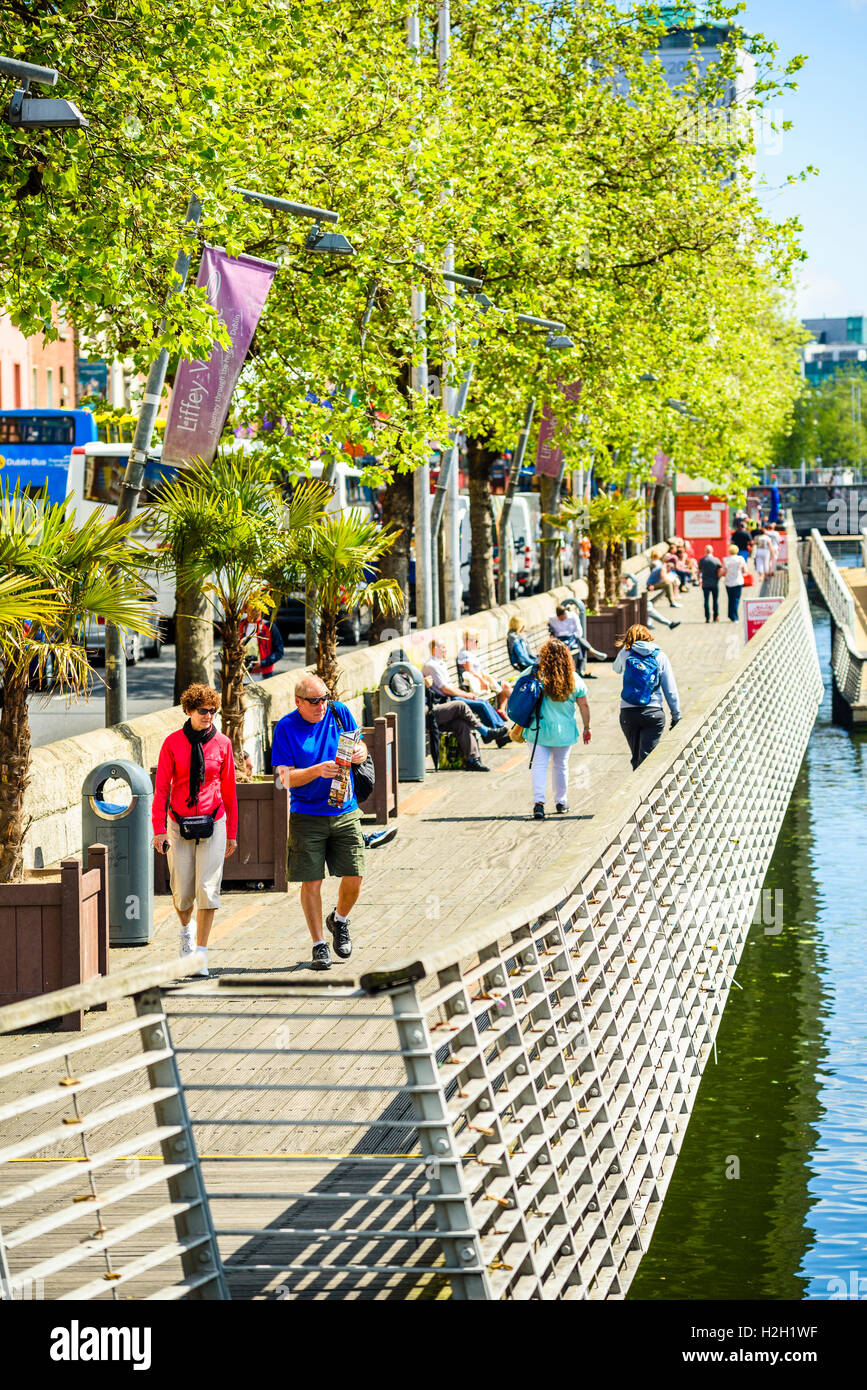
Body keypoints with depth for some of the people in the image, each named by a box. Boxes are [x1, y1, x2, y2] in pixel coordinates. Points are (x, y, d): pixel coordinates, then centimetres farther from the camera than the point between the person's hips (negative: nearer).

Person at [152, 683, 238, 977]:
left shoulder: (222, 743, 1)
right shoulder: (173, 743, -3)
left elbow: (229, 790, 8)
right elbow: (161, 788, -1)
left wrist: (232, 832, 9)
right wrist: (159, 829, -8)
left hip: (212, 824, 0)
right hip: (179, 825, 0)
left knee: (208, 889, -8)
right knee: (182, 892, 4)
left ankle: (200, 954, -2)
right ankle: (186, 929, 37)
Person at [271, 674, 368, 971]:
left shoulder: (339, 712, 2)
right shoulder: (286, 728, -6)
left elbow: (360, 749, 11)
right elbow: (286, 777, -10)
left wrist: (359, 752, -13)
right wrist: (318, 771, -27)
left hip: (344, 812, 2)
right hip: (307, 816, -2)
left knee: (354, 877, -1)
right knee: (311, 882, -2)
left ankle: (339, 920, 29)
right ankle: (319, 945, 10)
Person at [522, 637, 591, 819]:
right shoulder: (573, 678, -3)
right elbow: (584, 706, 3)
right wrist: (586, 728, 14)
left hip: (538, 729, -1)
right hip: (563, 731, 2)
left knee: (539, 765, -1)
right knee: (560, 766, 16)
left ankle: (538, 801, -18)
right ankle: (561, 803, 27)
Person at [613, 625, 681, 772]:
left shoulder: (625, 653, 4)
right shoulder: (660, 656, 3)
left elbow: (617, 669, 28)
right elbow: (671, 689, 3)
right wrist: (676, 716, 8)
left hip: (627, 713, 2)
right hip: (653, 713, -2)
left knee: (636, 757, 16)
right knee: (646, 758, -6)